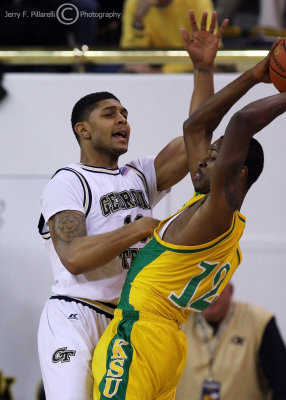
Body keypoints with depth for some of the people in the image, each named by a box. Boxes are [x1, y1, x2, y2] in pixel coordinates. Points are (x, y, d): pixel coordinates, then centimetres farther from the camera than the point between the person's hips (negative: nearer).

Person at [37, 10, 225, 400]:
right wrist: (142, 228, -18)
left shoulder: (141, 177, 18)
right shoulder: (67, 183, -3)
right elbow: (74, 257, -18)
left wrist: (204, 69, -2)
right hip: (75, 319, -7)